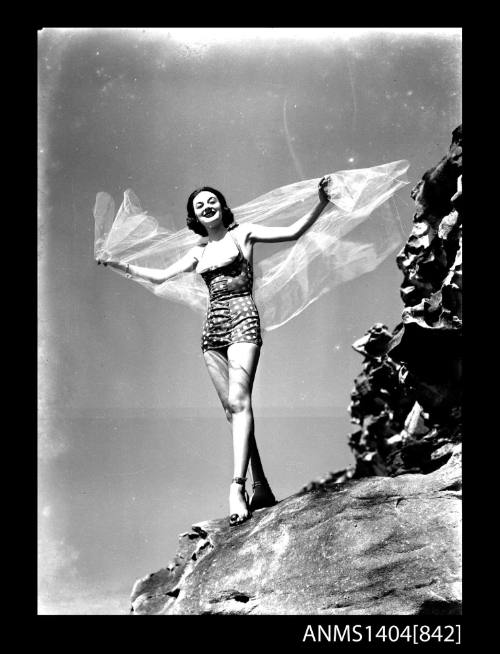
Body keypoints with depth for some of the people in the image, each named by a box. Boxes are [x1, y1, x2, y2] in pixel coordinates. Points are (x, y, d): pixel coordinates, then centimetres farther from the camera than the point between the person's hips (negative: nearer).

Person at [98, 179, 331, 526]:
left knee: (239, 400, -20)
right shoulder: (200, 252, 20)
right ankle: (261, 487, 6)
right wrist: (119, 265, 25)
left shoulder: (243, 233, 7)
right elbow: (161, 275, 25)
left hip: (242, 319, -5)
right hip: (212, 328, 5)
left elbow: (293, 232, 0)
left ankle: (237, 485, -26)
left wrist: (321, 203, -12)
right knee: (232, 408, 1)